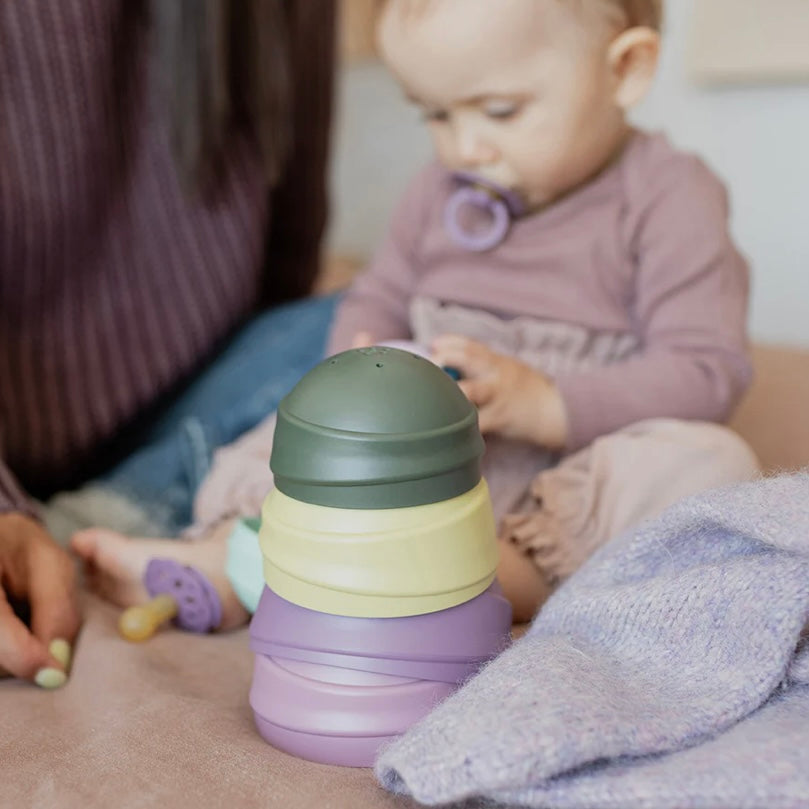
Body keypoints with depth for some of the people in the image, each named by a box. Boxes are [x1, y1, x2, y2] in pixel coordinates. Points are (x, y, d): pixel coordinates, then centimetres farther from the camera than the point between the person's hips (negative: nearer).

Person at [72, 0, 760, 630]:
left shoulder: (667, 197, -7)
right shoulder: (442, 192, 9)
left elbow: (709, 371, -14)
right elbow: (378, 299, 17)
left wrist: (544, 404, -27)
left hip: (568, 484, -4)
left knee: (710, 462, -31)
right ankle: (225, 557, -24)